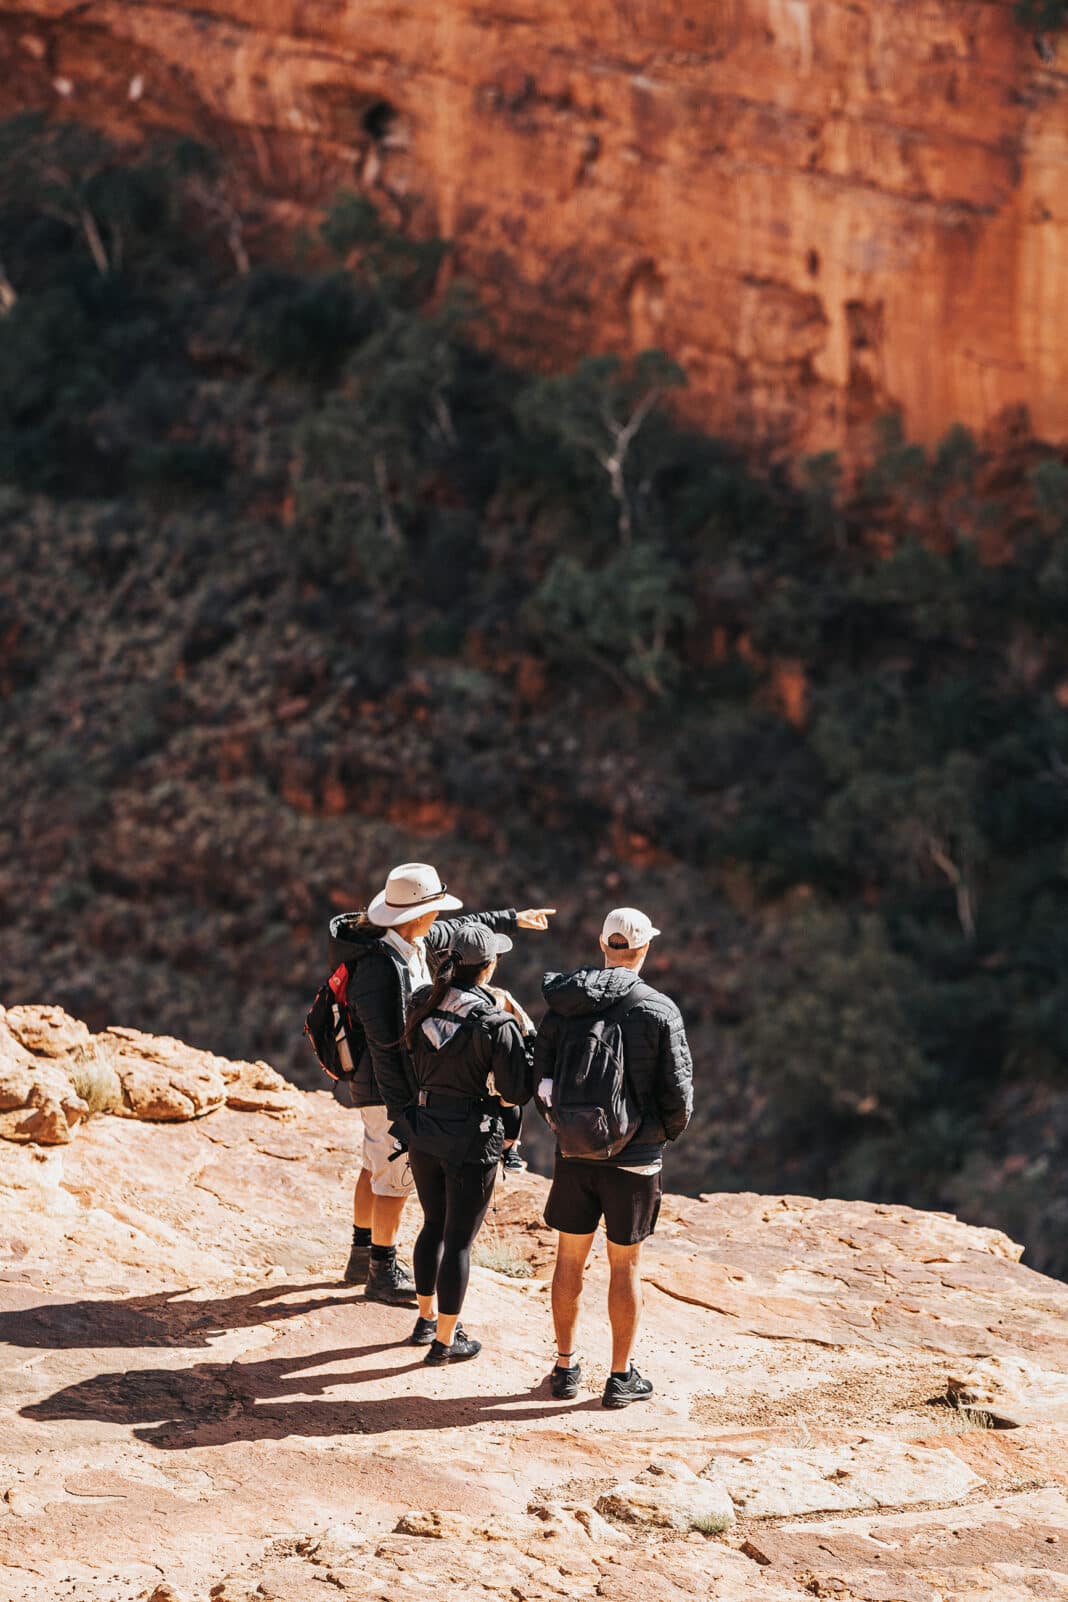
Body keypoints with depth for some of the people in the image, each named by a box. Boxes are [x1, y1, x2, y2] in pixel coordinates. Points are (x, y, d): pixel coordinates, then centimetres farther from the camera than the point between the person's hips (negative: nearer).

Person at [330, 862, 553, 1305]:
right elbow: (385, 1045, -28)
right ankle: (383, 1274, 11)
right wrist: (402, 1111, -26)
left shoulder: (410, 940, 0)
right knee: (395, 1177, 0)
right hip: (388, 1085, -10)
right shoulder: (379, 965, -29)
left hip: (395, 1078, 10)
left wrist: (513, 919, 31)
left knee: (376, 1165, 21)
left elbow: (456, 929, 20)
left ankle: (362, 1256, 35)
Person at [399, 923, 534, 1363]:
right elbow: (518, 1092, -15)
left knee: (434, 1225, 24)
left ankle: (426, 1319, 36)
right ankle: (445, 1340, 15)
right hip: (472, 1141, -6)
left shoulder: (422, 1005, -3)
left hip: (422, 1131, 6)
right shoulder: (496, 1024, -20)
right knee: (460, 1239, 6)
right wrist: (526, 1038, -1)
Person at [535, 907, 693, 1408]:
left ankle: (565, 1367, 23)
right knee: (625, 1266, 8)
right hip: (635, 1157, -3)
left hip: (574, 1152, 3)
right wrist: (667, 1132, 12)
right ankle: (621, 1377, 15)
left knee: (570, 1259, 15)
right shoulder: (659, 1011, -12)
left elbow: (540, 1078, 1)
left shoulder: (565, 1004, -2)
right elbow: (678, 1093, -9)